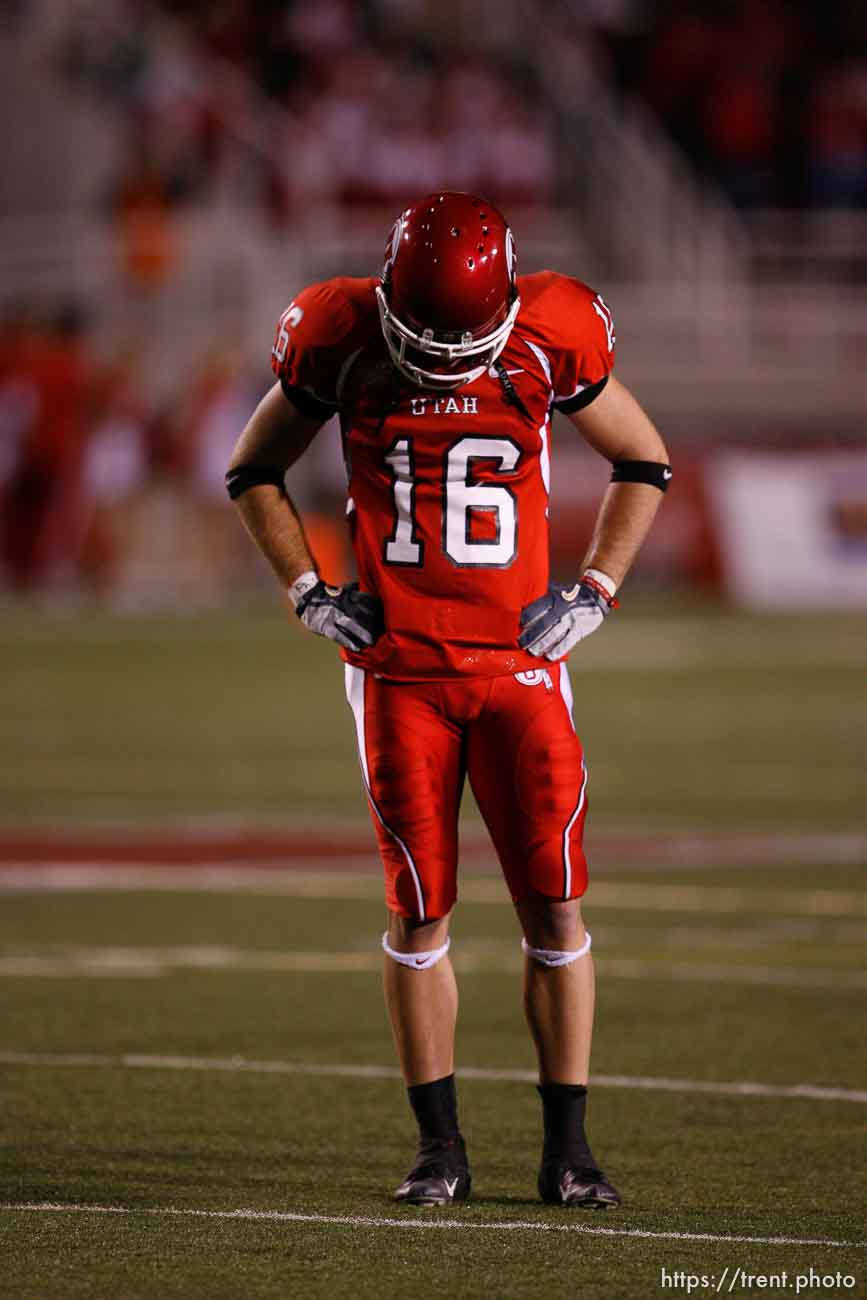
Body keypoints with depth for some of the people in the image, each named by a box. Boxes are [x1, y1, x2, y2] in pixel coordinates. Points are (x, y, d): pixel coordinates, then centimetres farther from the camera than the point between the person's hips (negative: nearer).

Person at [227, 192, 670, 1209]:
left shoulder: (550, 344, -7)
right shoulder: (340, 346, -6)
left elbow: (642, 463, 10)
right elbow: (253, 472, 11)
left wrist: (595, 591, 1)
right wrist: (308, 590, 1)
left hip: (519, 663, 0)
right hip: (398, 667, 0)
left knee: (554, 906, -3)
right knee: (418, 913, 1)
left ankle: (568, 1151, 5)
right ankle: (439, 1148, 10)